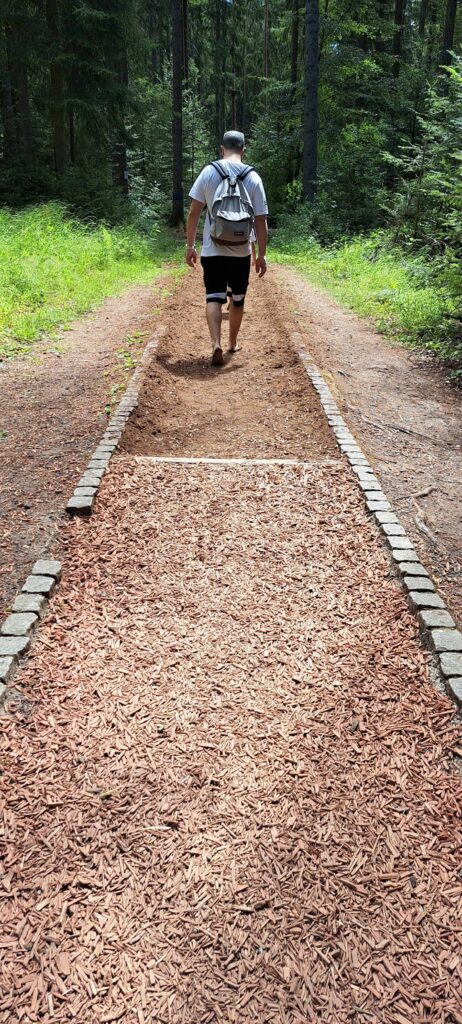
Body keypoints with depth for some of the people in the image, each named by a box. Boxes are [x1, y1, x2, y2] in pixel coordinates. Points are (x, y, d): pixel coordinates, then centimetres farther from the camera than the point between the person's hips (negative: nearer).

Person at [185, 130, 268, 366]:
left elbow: (194, 212, -3)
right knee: (237, 298, 16)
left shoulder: (209, 172, -3)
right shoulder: (253, 178, -3)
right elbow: (261, 220, -3)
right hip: (241, 251, 1)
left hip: (212, 250, -1)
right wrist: (261, 255, 4)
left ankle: (216, 344, -20)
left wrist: (190, 245, 5)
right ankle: (233, 343, 29)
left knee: (214, 297, 0)